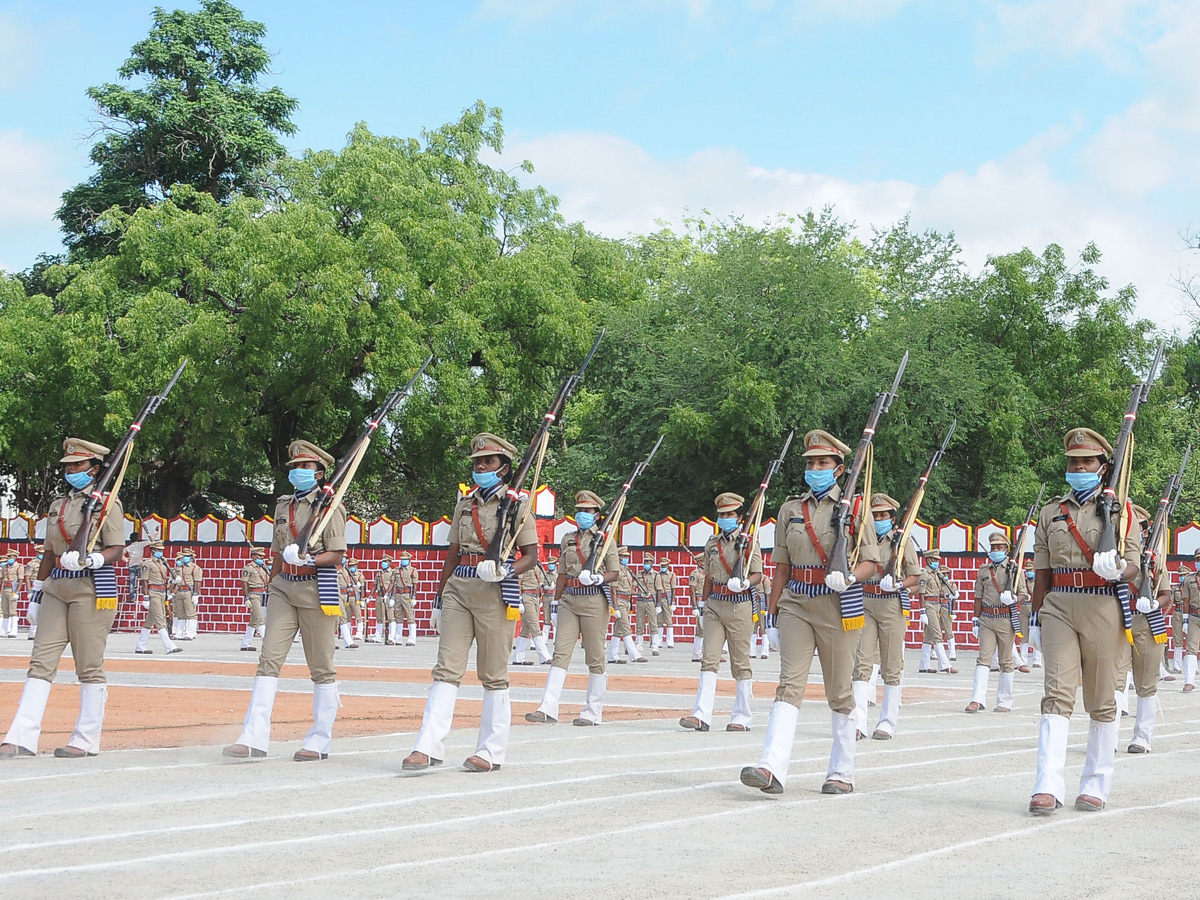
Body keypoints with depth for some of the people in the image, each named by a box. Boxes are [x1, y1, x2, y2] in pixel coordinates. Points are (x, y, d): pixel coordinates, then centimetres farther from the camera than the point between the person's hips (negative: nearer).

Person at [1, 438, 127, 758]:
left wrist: (89, 560, -26)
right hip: (56, 588, 7)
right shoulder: (58, 505, 19)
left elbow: (117, 549, -9)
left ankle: (86, 740, 2)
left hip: (91, 588, -7)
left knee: (90, 666, -3)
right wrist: (38, 589, 22)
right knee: (41, 662, -1)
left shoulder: (106, 502, -1)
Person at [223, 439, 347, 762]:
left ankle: (319, 741, 9)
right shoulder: (283, 505, 15)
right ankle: (253, 738, -9)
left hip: (316, 590, -6)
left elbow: (336, 555, -10)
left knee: (321, 668, 2)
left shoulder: (329, 506, -4)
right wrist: (272, 586, 22)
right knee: (269, 659, -4)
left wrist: (307, 560, -25)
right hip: (283, 588, 6)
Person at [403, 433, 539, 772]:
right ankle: (428, 747, -10)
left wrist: (507, 571, -19)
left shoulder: (517, 503, 2)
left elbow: (531, 555, 0)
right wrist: (440, 596, 18)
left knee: (493, 674, 1)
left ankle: (491, 752, 7)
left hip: (495, 592, -5)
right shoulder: (465, 503, 17)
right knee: (447, 669, -4)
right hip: (459, 588, 5)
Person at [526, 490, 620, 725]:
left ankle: (593, 712, 7)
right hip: (569, 600, 4)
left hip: (594, 600, -4)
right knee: (561, 653, -4)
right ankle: (548, 709, -10)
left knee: (595, 657, 0)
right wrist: (556, 601, 13)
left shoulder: (604, 539, 2)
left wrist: (598, 578, -20)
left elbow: (614, 573, -1)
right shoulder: (567, 539, 16)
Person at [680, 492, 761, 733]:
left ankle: (742, 717, 9)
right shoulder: (712, 543, 15)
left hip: (739, 605, -4)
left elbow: (757, 574, -6)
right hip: (714, 604, 4)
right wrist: (704, 604, 18)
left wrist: (744, 583, -25)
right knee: (709, 659, -5)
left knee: (740, 663, 1)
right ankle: (702, 715, -11)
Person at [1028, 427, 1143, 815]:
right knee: (1057, 693, -9)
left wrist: (1118, 569, -24)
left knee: (1102, 699, 4)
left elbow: (1134, 564, -1)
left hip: (1102, 607, -1)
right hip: (1058, 605, 1)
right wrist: (1036, 616, 13)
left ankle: (1096, 786, 14)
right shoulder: (1051, 512, 13)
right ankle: (1048, 787, -17)